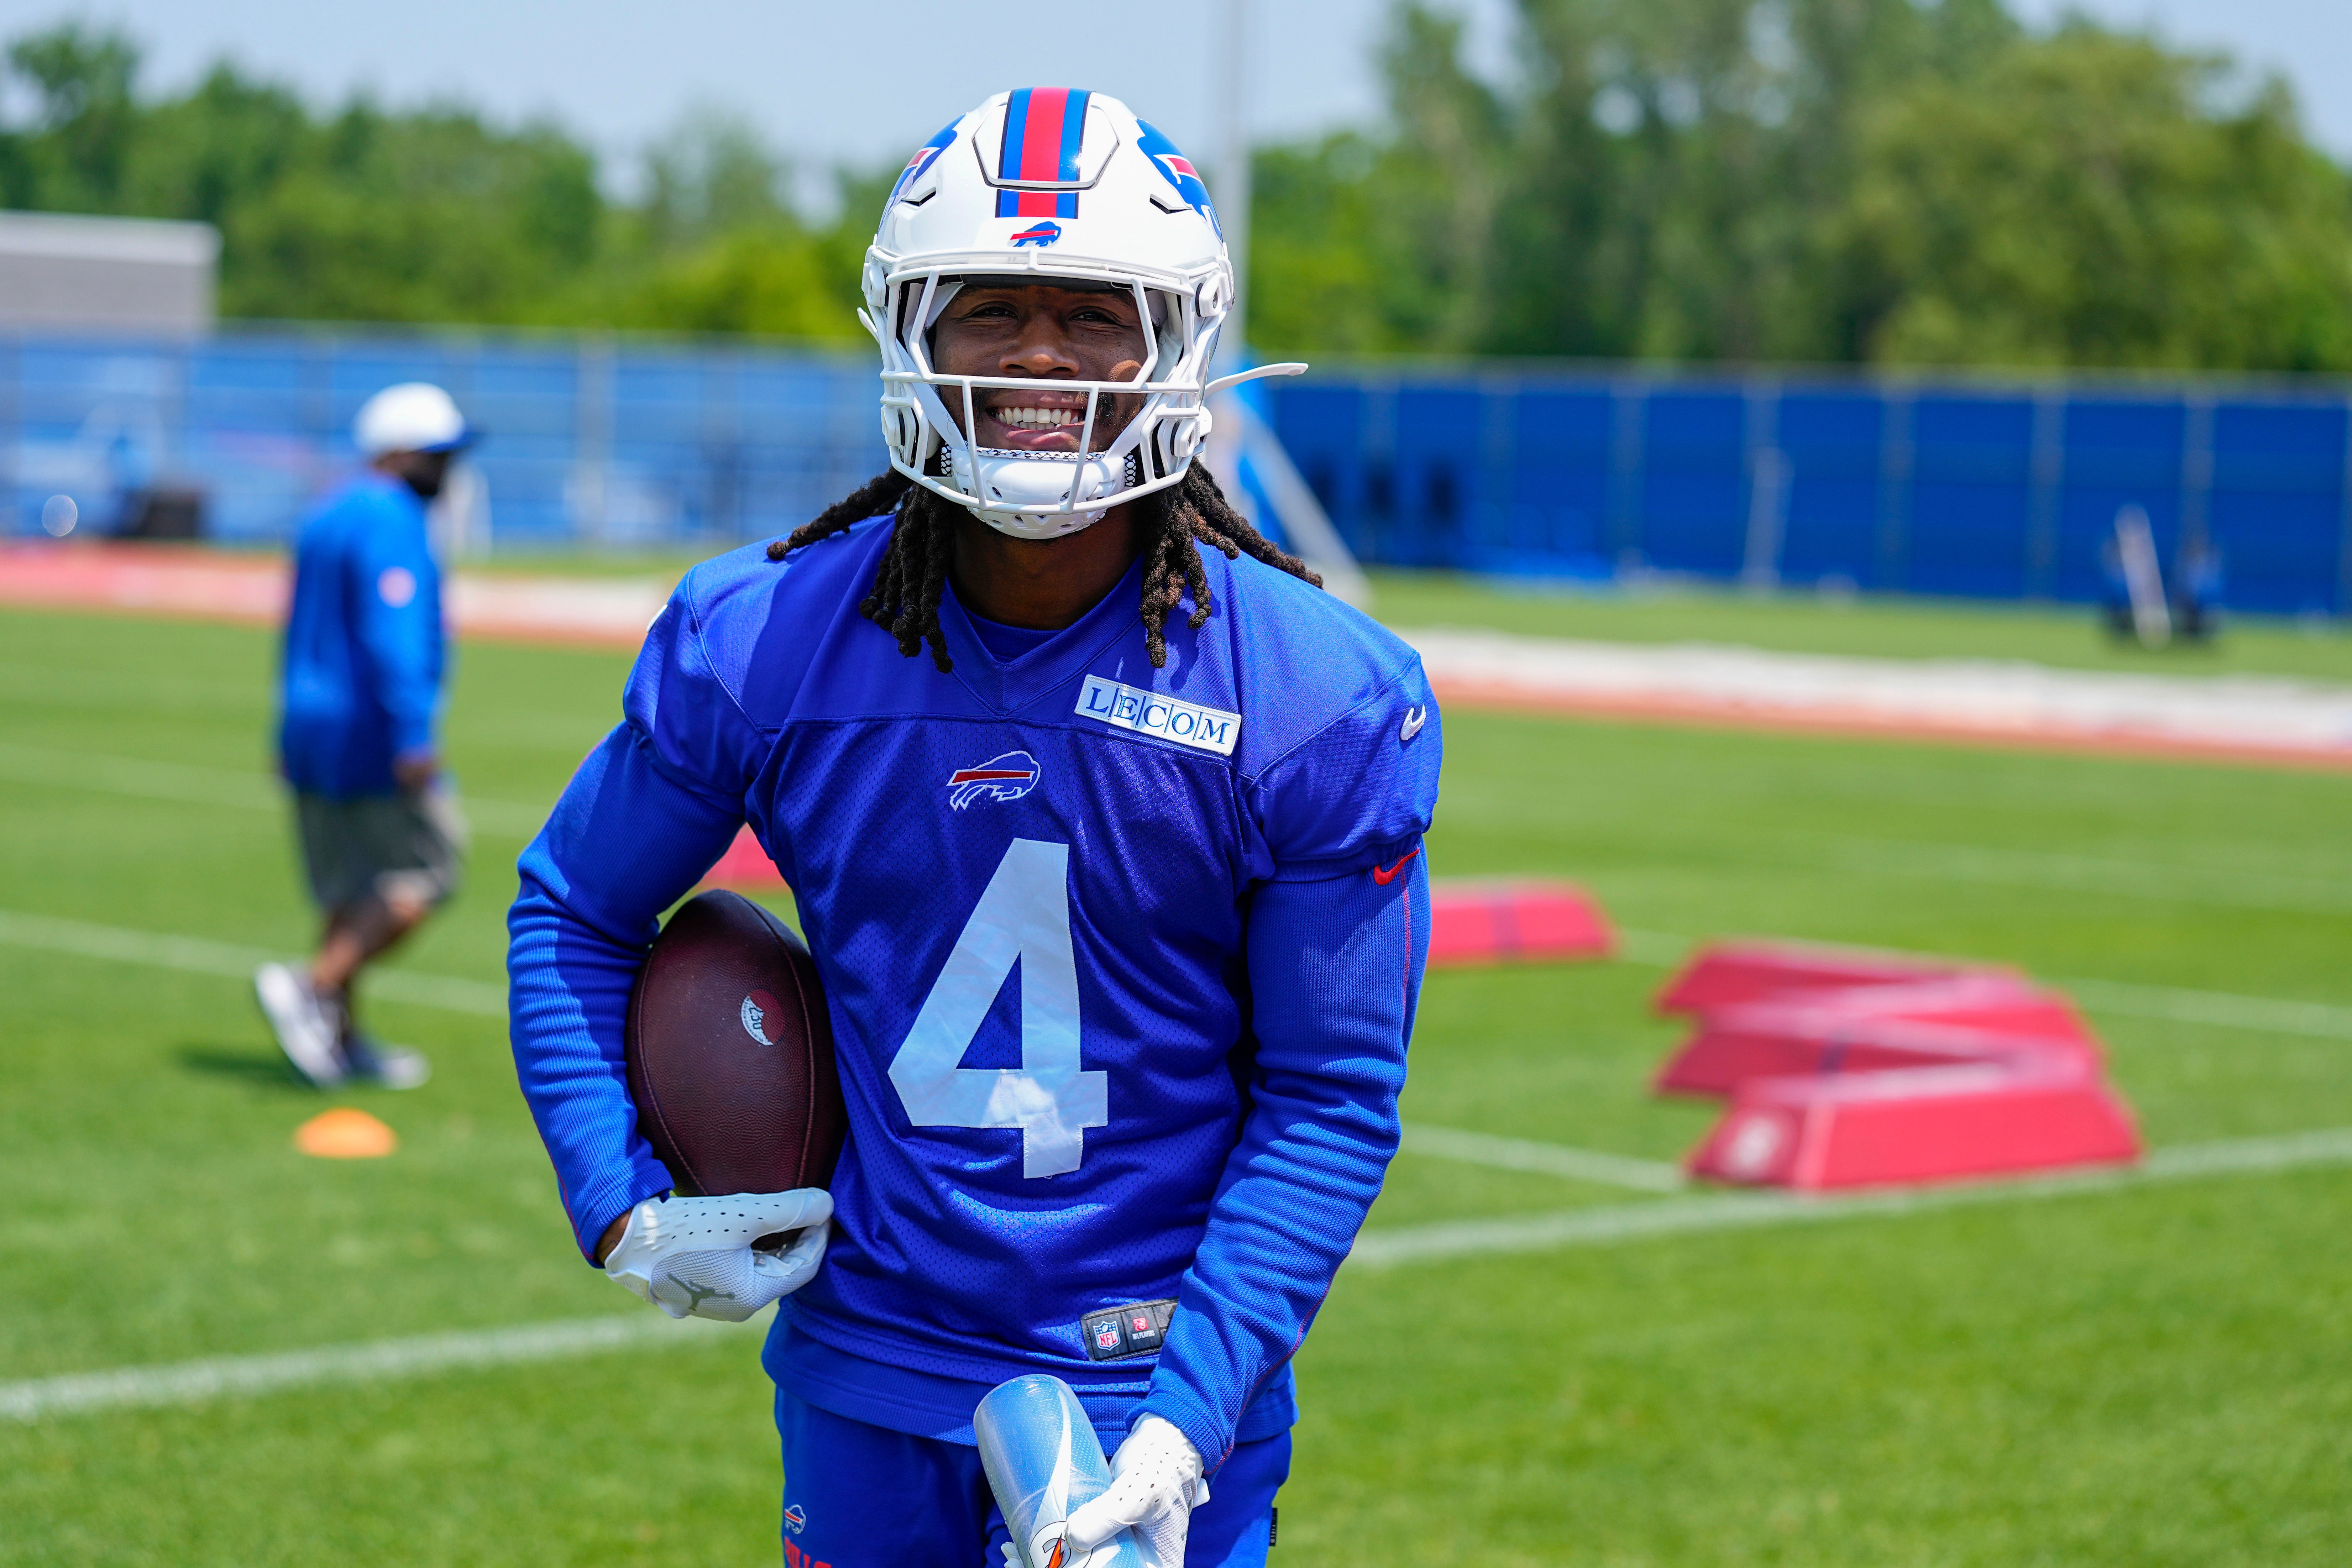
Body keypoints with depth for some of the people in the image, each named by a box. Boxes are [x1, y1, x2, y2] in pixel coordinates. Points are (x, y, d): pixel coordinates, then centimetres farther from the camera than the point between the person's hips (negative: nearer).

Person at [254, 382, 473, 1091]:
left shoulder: (325, 519, 17)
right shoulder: (390, 522, -13)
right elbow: (393, 636, -23)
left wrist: (296, 736, 27)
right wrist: (413, 739, -28)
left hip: (309, 733, 10)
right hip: (370, 736, -10)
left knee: (351, 892, 12)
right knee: (427, 873, -4)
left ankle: (341, 1040, 11)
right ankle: (313, 985, -14)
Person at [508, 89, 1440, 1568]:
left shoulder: (1327, 705, -12)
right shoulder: (755, 644, -7)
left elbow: (1331, 1099, -8)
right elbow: (573, 913, 8)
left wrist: (1187, 1417, -16)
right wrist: (622, 1211, -4)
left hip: (1157, 1387, -2)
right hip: (862, 1370, 2)